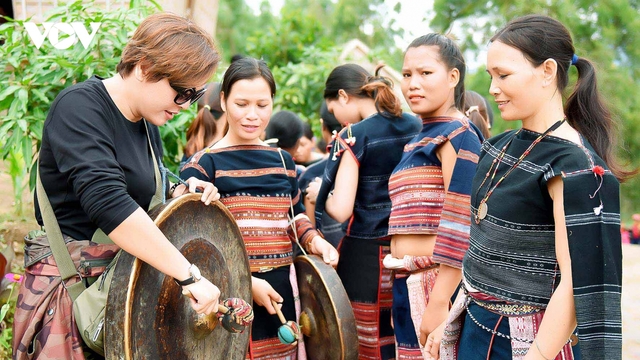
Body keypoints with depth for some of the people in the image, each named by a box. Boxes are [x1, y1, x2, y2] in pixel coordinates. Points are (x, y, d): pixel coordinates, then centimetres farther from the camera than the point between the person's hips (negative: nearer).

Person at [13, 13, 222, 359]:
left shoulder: (147, 123, 10)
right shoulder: (80, 106, -17)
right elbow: (106, 202, -31)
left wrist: (181, 195, -2)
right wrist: (190, 275, -33)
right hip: (70, 288, -8)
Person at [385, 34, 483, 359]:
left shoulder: (458, 136, -11)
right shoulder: (418, 142, 16)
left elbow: (460, 229, -18)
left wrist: (438, 303, -22)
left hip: (442, 284, -8)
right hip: (408, 284, 8)